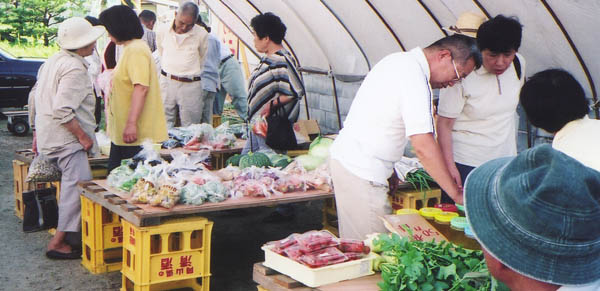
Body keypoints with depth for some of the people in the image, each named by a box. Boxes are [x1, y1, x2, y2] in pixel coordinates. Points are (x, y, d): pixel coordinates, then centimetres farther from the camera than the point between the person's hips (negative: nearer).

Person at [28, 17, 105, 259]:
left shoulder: (53, 61, 14)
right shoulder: (74, 68, -17)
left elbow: (34, 97, 20)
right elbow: (62, 110, -26)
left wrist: (36, 131, 27)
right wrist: (83, 136, -17)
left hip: (49, 136, 10)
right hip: (66, 138, -10)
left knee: (72, 184, 19)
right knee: (79, 185, -10)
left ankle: (62, 236, 27)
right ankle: (58, 243, -9)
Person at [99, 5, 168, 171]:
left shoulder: (136, 50, -16)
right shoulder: (130, 49, 17)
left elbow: (141, 87, -26)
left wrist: (131, 124, -31)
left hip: (134, 133, -11)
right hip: (121, 132, 11)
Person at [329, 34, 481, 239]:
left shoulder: (400, 60, 12)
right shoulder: (414, 76, -20)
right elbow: (423, 146, -24)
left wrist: (388, 169, 21)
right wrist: (456, 194, -17)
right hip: (362, 174, -11)